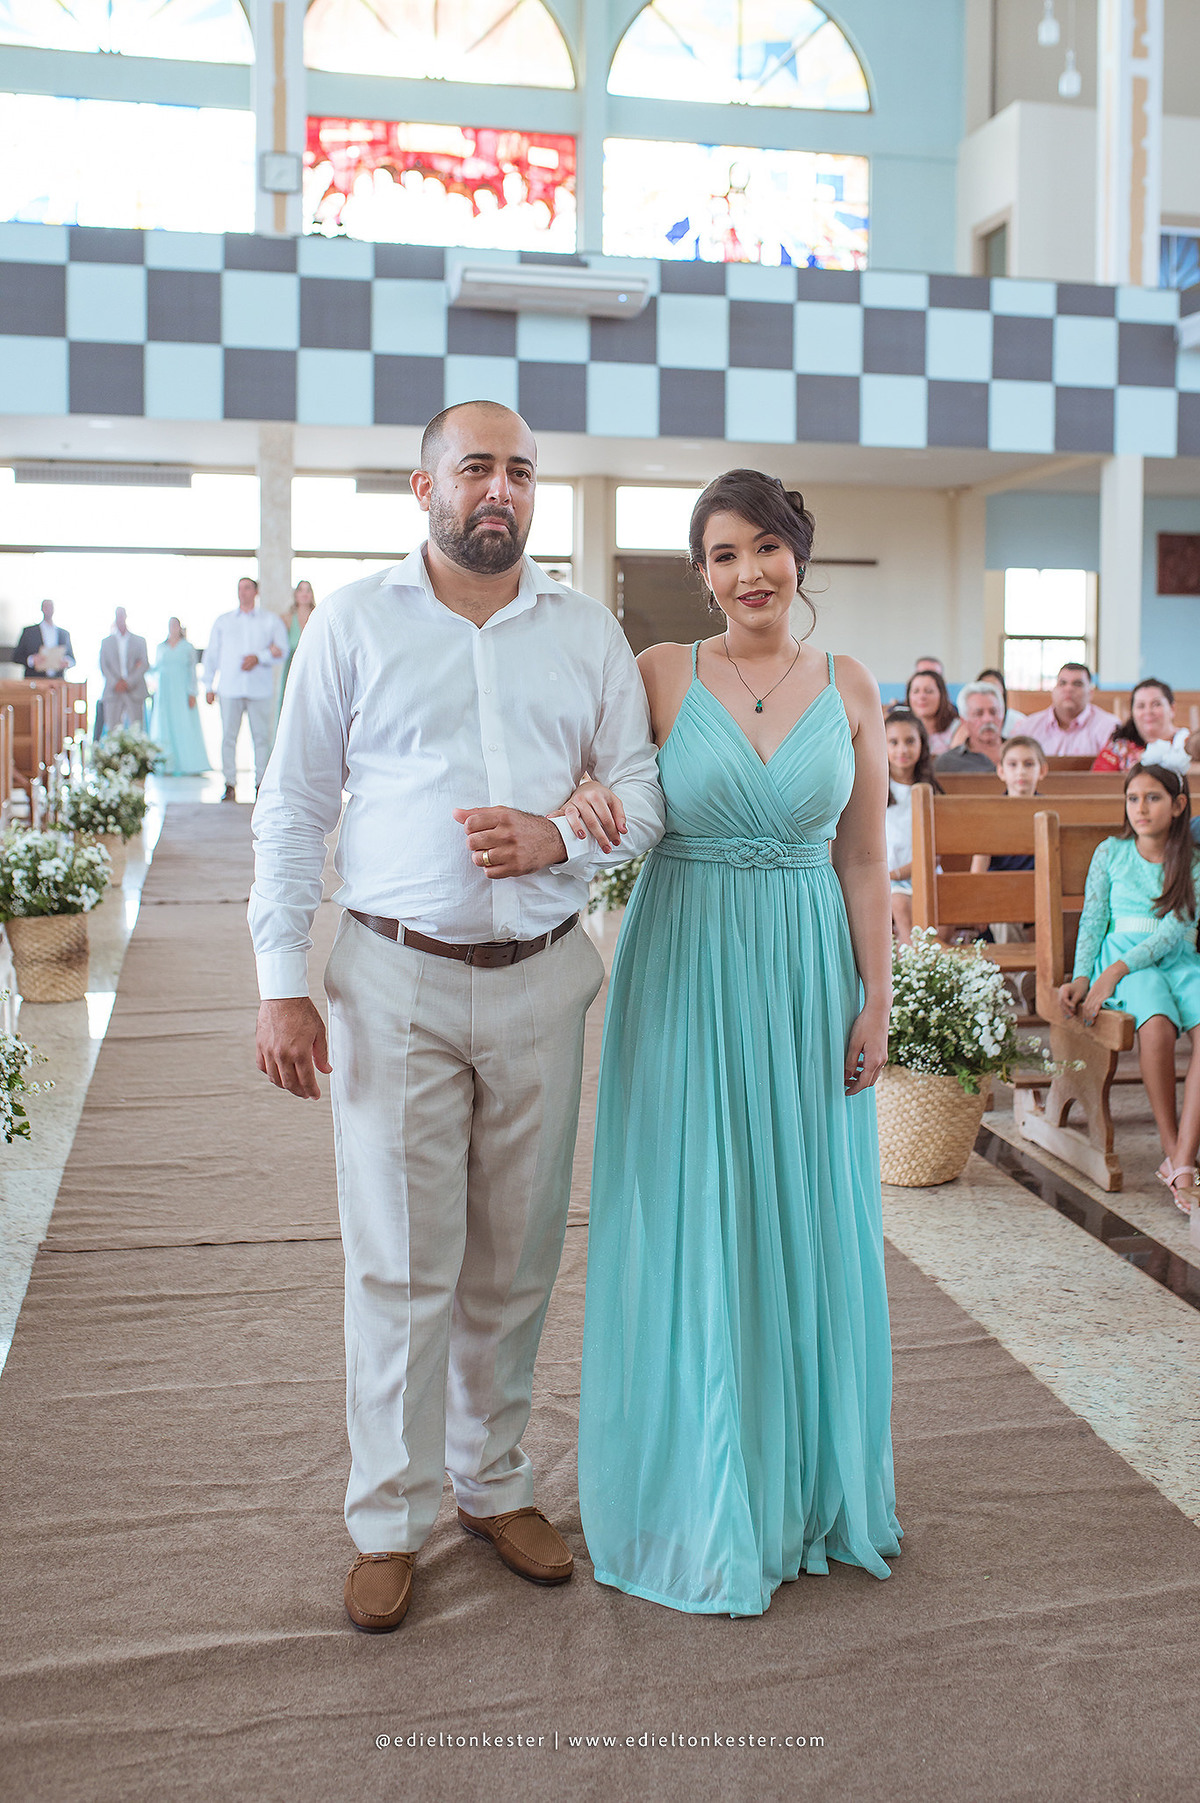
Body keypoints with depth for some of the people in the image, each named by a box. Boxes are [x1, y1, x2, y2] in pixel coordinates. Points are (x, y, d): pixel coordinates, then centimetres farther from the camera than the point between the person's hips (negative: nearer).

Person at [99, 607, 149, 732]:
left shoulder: (139, 641, 13)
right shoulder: (106, 642, 15)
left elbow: (145, 664, 5)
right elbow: (103, 666, 8)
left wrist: (128, 682, -7)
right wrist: (115, 683, -9)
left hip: (134, 690, -1)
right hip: (113, 691, 1)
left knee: (136, 730, -6)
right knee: (112, 729, -6)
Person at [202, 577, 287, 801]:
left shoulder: (271, 620, 12)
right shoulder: (222, 621, 18)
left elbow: (281, 649, 2)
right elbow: (211, 655, 17)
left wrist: (258, 658, -13)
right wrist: (208, 686, 9)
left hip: (260, 688, -1)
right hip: (230, 688, 1)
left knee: (262, 736, -4)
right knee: (228, 736, -5)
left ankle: (261, 784, 3)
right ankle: (230, 785, -1)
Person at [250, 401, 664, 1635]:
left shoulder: (588, 632, 10)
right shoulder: (354, 620, 4)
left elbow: (643, 792, 9)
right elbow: (293, 807, 3)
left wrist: (560, 838, -13)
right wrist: (282, 982, -4)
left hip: (540, 979, 3)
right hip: (396, 980, -2)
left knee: (516, 1261, 10)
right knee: (401, 1264, 2)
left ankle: (493, 1484, 29)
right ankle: (388, 1522, 18)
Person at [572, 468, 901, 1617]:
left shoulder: (849, 692, 4)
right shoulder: (661, 674, -2)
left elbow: (863, 860, 5)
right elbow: (596, 783, 2)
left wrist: (875, 1000, 1)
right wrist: (578, 798, -21)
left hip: (808, 974, 2)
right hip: (685, 971, -2)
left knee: (804, 1227, 11)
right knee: (686, 1229, 4)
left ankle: (798, 1484, 31)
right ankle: (693, 1506, 22)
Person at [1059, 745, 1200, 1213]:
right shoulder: (1110, 853, 10)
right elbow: (1092, 921, 9)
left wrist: (1115, 971, -18)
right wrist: (1080, 978, -7)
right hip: (1120, 958, -1)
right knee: (1157, 1025, -34)